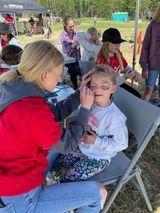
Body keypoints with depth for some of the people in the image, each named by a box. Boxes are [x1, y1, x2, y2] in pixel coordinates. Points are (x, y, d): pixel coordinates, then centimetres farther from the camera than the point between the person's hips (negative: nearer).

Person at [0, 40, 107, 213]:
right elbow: (68, 144, -17)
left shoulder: (15, 88, -5)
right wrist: (85, 108, -10)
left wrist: (79, 94, 1)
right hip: (22, 198, -9)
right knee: (96, 192, -1)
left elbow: (56, 113, 5)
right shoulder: (32, 110, -33)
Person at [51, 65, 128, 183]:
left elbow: (121, 144, -22)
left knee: (67, 180, -7)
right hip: (82, 149, 6)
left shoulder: (115, 116, -29)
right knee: (56, 166, 9)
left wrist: (96, 141, -25)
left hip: (98, 159, -6)